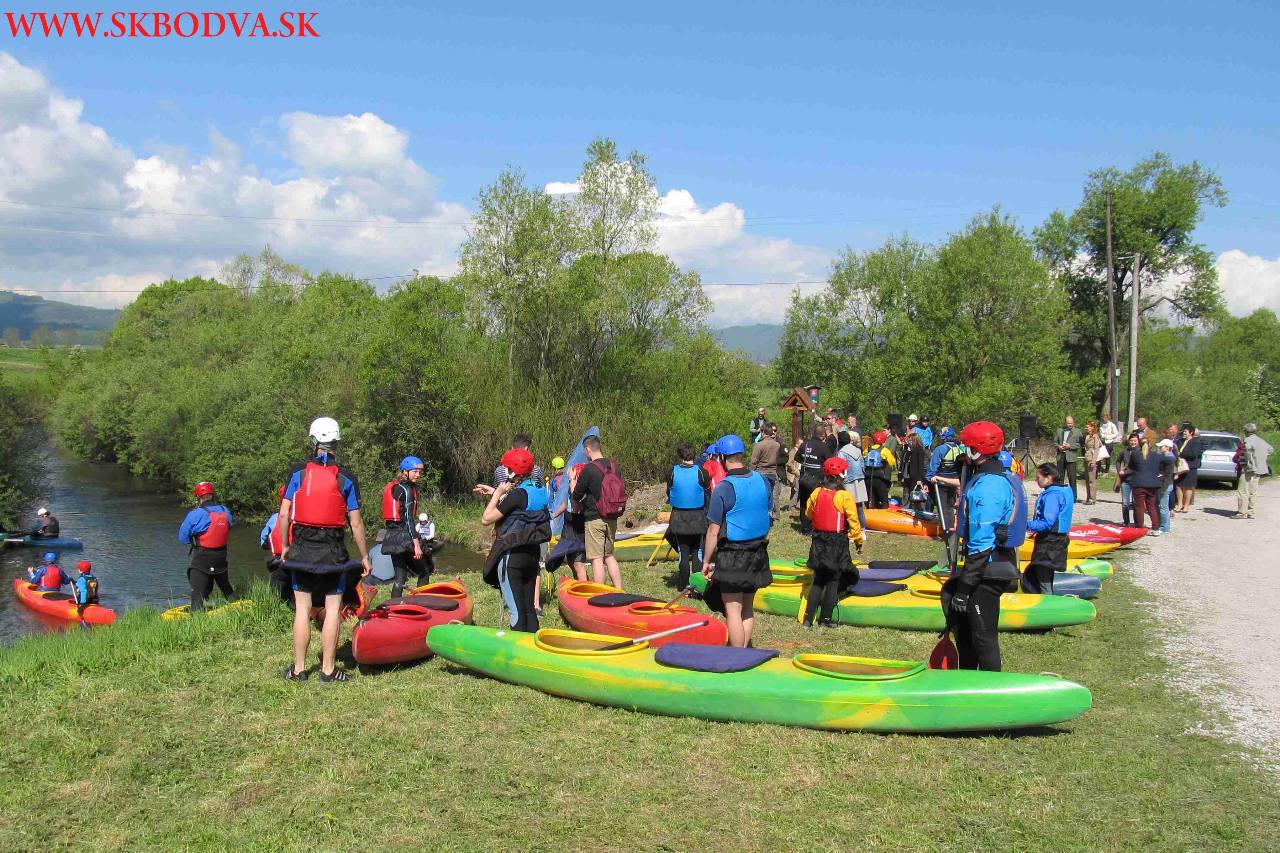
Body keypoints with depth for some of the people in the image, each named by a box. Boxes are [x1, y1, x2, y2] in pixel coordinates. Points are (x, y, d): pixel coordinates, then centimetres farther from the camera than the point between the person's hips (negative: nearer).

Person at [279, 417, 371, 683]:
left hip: (301, 549, 2)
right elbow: (355, 523, -3)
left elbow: (284, 514, -2)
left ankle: (299, 669, 16)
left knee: (302, 608, 9)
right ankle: (328, 670, 8)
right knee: (333, 609, 5)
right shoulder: (346, 478, -3)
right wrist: (364, 557, 5)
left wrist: (285, 546, 12)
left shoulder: (298, 472, 0)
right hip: (333, 551, -2)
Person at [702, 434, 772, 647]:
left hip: (732, 556, -7)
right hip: (758, 553, 7)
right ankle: (744, 652, 28)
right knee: (747, 608, 18)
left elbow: (713, 531, -15)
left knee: (733, 610, 1)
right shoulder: (761, 480, 1)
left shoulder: (723, 488, -18)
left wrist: (706, 561, -5)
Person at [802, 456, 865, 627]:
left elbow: (809, 514, 10)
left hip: (818, 542, 5)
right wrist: (859, 541, 3)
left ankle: (808, 618, 11)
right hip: (837, 543, -5)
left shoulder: (816, 493, -3)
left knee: (818, 581, 14)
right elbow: (853, 522, -11)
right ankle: (826, 619, 13)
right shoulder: (845, 497, -16)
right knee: (833, 582, 8)